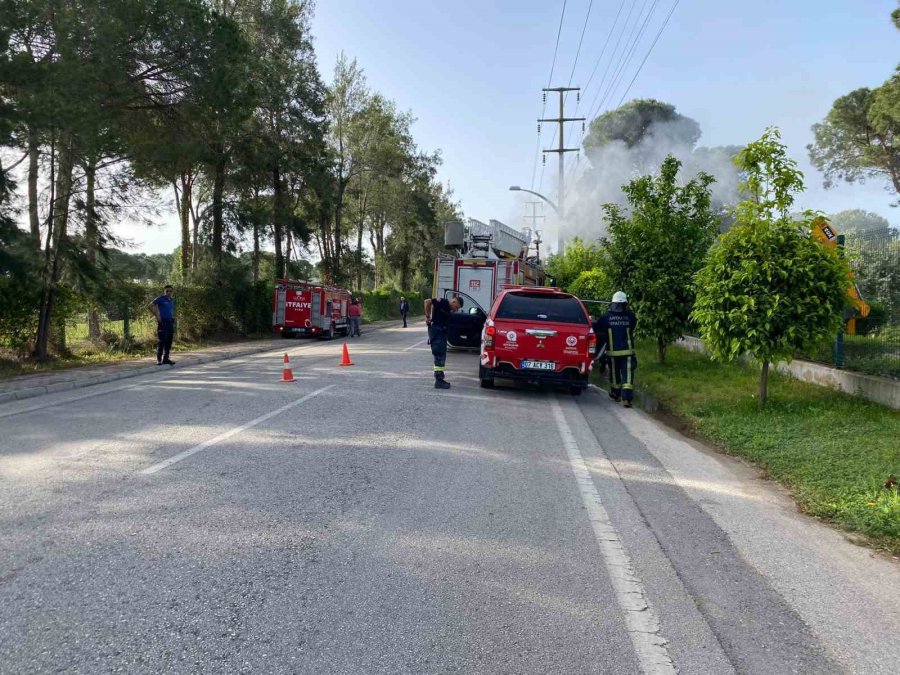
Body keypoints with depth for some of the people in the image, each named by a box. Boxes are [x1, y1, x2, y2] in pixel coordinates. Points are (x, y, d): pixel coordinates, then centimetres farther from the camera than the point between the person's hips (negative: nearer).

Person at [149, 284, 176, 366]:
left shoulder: (172, 301, 18)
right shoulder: (160, 299, -3)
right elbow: (151, 306, -10)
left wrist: (173, 318, 14)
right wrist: (157, 316, -13)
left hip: (170, 322, 7)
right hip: (162, 322, -7)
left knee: (169, 341, 7)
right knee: (161, 341, -8)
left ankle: (166, 358, 14)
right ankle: (159, 359, -5)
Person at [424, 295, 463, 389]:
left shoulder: (448, 308, 16)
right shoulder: (443, 302, -13)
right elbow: (427, 301, -22)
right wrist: (427, 316, -15)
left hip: (441, 332, 10)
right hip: (436, 332, -10)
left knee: (442, 356, 16)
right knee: (439, 356, -10)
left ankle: (440, 379, 24)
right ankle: (438, 381, -8)